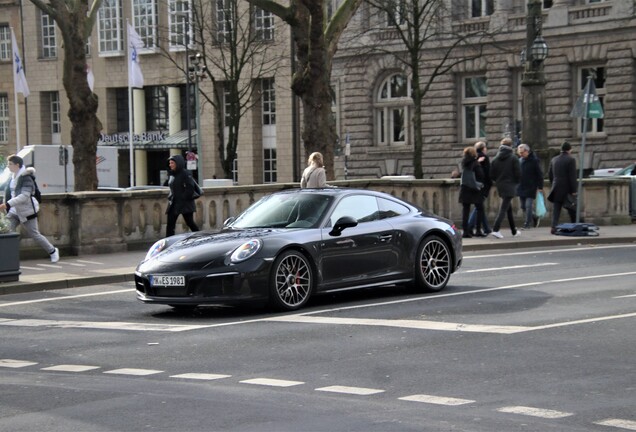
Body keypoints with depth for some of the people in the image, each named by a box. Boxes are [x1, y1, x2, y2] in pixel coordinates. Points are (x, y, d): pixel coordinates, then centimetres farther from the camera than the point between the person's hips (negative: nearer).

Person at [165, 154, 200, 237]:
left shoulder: (185, 174, -10)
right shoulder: (171, 174, 11)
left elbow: (190, 187, -16)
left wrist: (184, 197, -18)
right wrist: (170, 197, 10)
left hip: (185, 203, -7)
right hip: (173, 204, 7)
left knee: (190, 222, -1)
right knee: (170, 224, 0)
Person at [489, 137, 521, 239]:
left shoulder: (496, 159, 3)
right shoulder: (513, 158, -9)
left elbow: (491, 175, 3)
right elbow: (518, 173, -10)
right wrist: (516, 182, 9)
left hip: (500, 187, 6)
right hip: (510, 187, -6)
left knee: (509, 208, 17)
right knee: (504, 209, -8)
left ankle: (514, 231, 26)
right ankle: (495, 229, -20)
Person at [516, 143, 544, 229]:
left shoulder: (534, 160, -9)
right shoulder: (520, 160, 9)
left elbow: (539, 174, -8)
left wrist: (540, 187, -11)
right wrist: (516, 185, 14)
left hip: (531, 187, -7)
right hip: (521, 187, 7)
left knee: (528, 205, -9)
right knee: (523, 206, 9)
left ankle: (527, 223, -4)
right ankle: (535, 218, 27)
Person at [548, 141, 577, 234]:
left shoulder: (554, 160, 9)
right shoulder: (571, 160, -10)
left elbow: (550, 175, 14)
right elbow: (572, 177, -14)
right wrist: (574, 190, -11)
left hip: (556, 189, 4)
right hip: (567, 189, -4)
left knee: (556, 210, 2)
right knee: (572, 210, 8)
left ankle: (554, 227, -9)